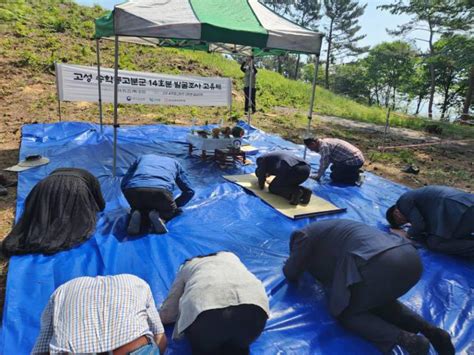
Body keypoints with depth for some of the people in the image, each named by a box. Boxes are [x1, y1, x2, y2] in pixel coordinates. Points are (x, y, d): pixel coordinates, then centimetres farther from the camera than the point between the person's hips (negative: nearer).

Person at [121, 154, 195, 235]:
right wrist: (175, 205, 42)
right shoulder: (174, 162, 34)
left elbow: (124, 184, 31)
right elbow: (189, 191, 30)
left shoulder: (141, 157, 37)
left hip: (134, 189, 2)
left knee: (138, 209, 35)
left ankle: (137, 215, -1)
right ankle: (159, 216, -4)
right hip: (160, 190, -2)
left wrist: (134, 204, 41)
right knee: (175, 211, 29)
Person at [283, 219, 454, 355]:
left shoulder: (304, 235, 12)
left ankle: (404, 339, -7)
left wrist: (294, 263, 38)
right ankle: (429, 329, 14)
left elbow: (291, 274, 18)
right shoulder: (329, 227, 34)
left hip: (380, 264, -9)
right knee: (379, 300, 33)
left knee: (345, 312, 13)